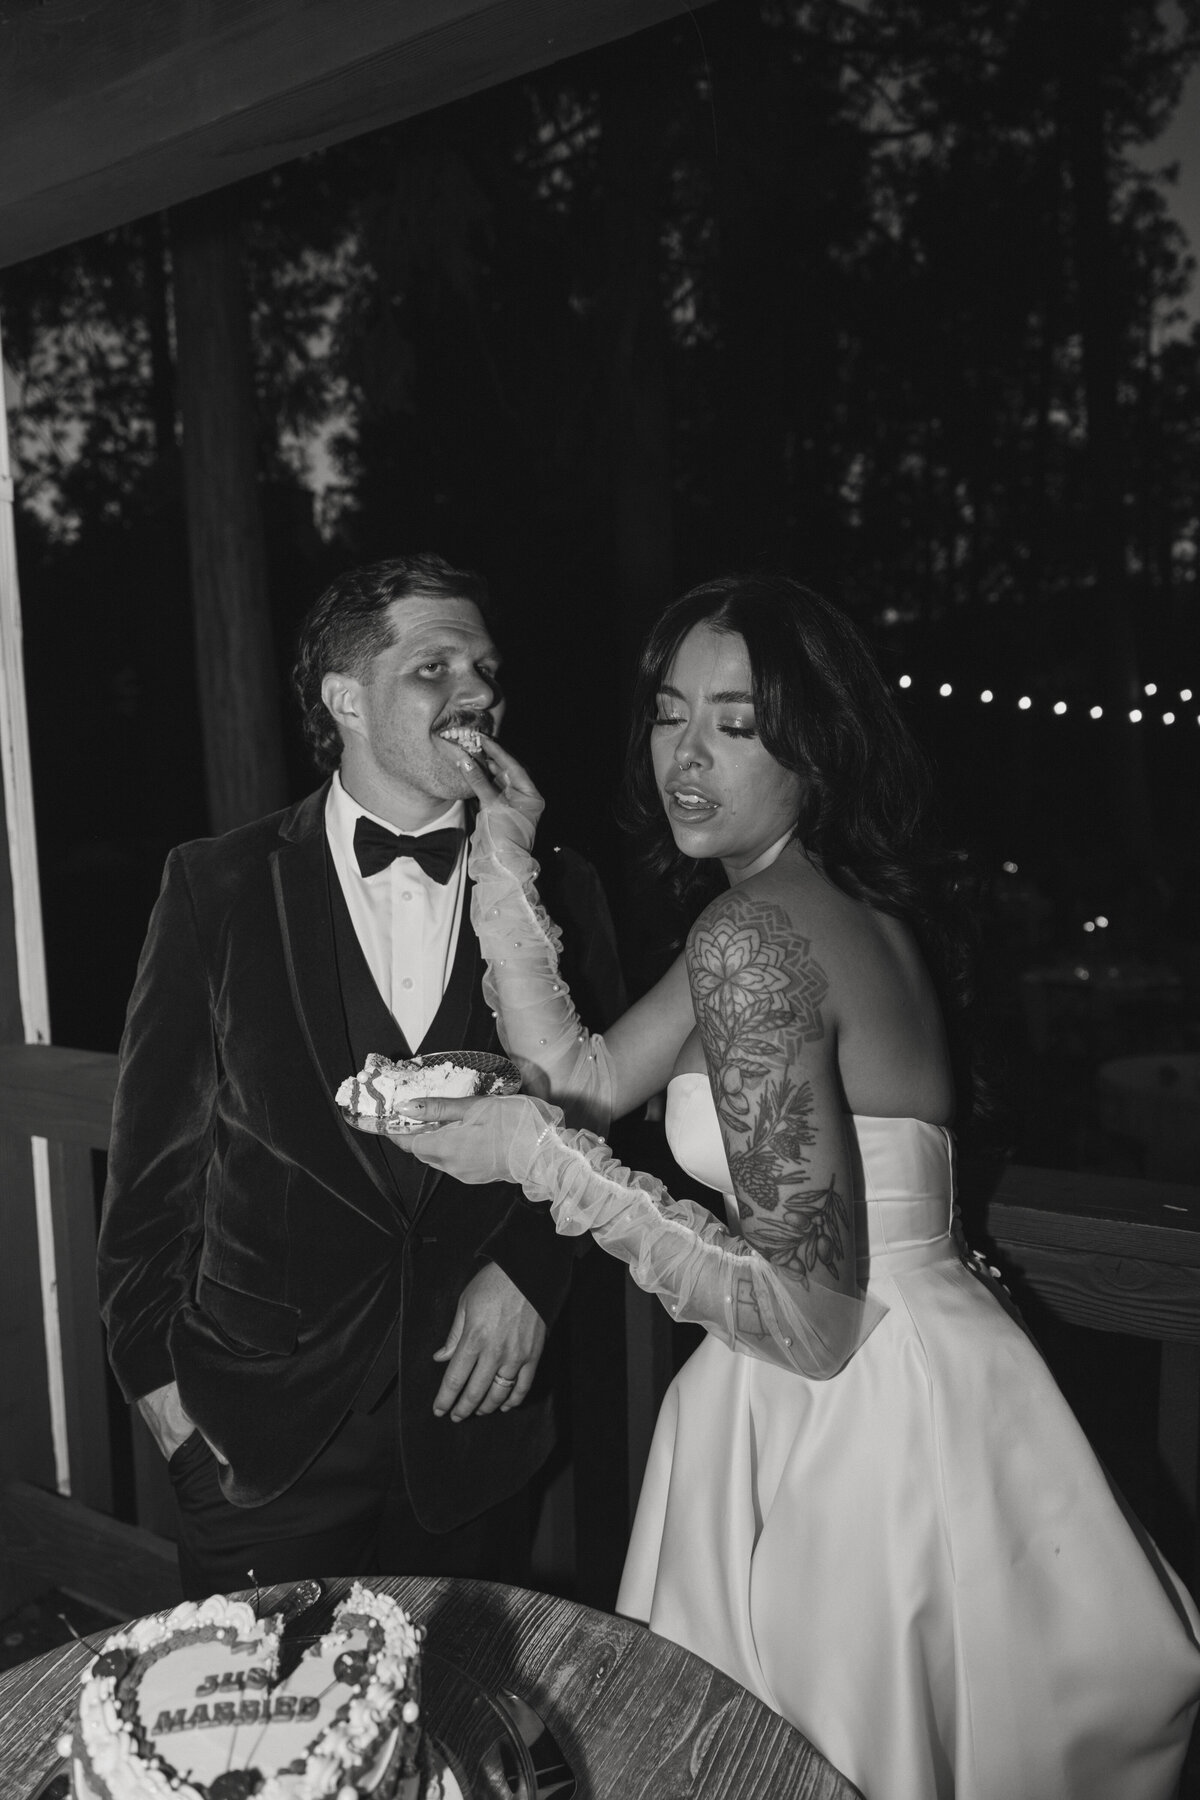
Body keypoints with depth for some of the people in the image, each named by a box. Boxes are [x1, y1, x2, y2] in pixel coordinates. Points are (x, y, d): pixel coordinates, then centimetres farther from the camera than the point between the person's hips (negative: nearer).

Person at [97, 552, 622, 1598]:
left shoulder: (555, 893, -1)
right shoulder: (216, 888, -5)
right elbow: (155, 1153, -1)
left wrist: (531, 1268, -10)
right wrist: (158, 1374, 0)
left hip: (476, 1423, 2)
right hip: (261, 1434, -1)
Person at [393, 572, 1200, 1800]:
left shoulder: (753, 934, -23)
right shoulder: (840, 904, 5)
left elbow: (809, 1315, -24)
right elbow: (583, 1079, 4)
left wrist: (546, 1158, -23)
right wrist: (503, 860, 2)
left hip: (860, 1414, -8)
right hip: (911, 1392, 8)